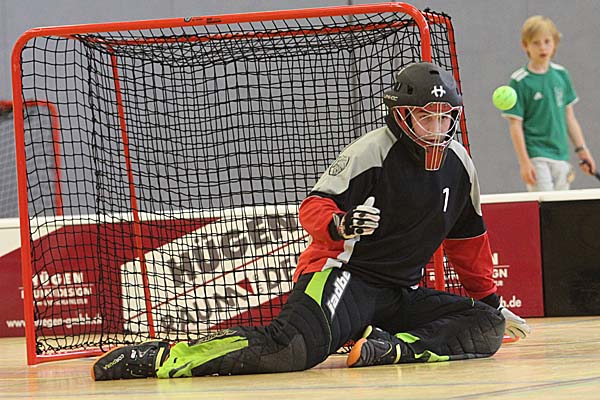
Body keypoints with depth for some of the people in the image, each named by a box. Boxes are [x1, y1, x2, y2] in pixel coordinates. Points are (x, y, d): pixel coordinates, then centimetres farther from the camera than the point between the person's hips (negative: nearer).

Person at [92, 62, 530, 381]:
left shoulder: (459, 164, 9)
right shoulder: (372, 151, -11)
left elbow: (468, 239, 23)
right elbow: (313, 207, -13)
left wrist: (490, 299, 26)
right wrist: (340, 224, -35)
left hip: (399, 294, 8)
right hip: (343, 273, -7)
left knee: (486, 328, -10)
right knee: (296, 346, -36)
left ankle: (389, 348, -25)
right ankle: (156, 357, -34)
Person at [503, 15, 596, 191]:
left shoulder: (561, 74, 9)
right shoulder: (520, 82, -6)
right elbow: (515, 125, -7)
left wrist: (582, 150, 12)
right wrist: (524, 162, -13)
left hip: (561, 157, 5)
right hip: (536, 157, -5)